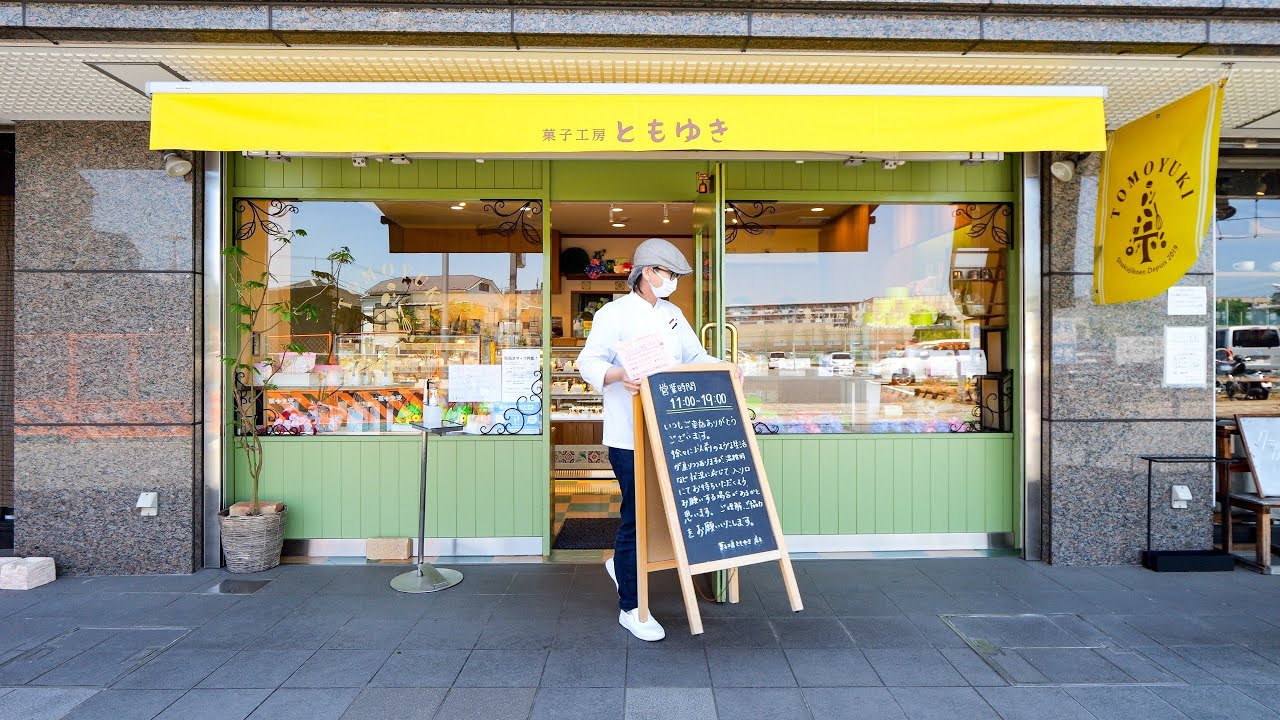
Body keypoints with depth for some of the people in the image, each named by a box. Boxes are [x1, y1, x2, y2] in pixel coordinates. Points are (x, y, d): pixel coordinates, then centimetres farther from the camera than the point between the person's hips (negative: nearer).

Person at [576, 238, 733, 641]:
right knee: (636, 514, -1)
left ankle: (621, 564, 37)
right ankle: (630, 608, 16)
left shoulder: (673, 315, 16)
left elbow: (695, 357, 20)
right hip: (629, 434, -7)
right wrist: (618, 375, -35)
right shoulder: (615, 313, -6)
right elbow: (589, 361, -15)